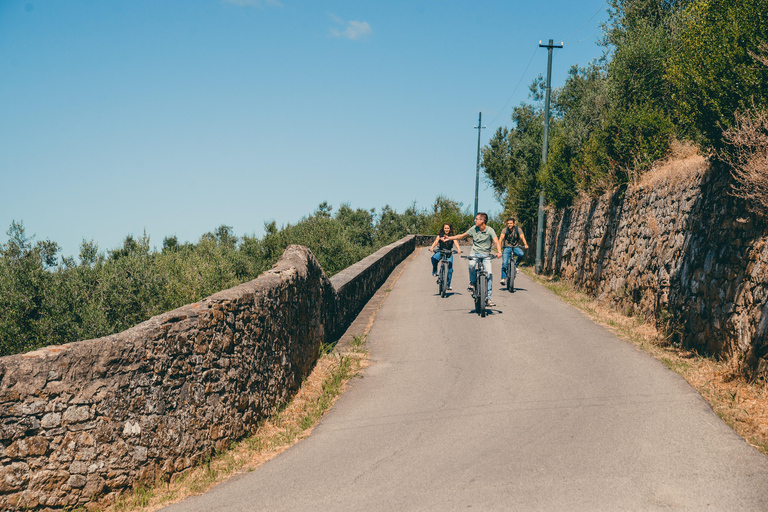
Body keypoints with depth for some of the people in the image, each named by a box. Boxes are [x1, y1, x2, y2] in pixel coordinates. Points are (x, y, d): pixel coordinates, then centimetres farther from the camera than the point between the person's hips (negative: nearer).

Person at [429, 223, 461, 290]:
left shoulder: (452, 236, 3)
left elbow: (456, 243, -14)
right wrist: (432, 247, -34)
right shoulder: (440, 236, 3)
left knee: (450, 269, -10)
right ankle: (434, 271, -10)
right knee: (434, 258, -34)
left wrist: (458, 249, -35)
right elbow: (436, 241, -14)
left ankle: (448, 284, 4)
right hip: (440, 252, -1)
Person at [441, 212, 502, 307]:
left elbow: (496, 241, -21)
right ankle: (472, 283, -7)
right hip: (474, 253, 1)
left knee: (489, 274, -16)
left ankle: (488, 298, -6)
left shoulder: (490, 230, -8)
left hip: (485, 255, -1)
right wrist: (449, 238, 10)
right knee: (472, 265, -34)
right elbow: (462, 236, 15)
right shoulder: (474, 229, 3)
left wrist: (499, 252, -40)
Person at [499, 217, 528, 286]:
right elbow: (501, 238, -19)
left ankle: (516, 264, -3)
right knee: (504, 263, -18)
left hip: (516, 247, 1)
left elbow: (522, 237, -16)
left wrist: (525, 244, -35)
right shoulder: (505, 230, -7)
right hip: (507, 247, -1)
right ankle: (503, 278, -9)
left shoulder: (518, 230, -5)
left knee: (522, 254, -31)